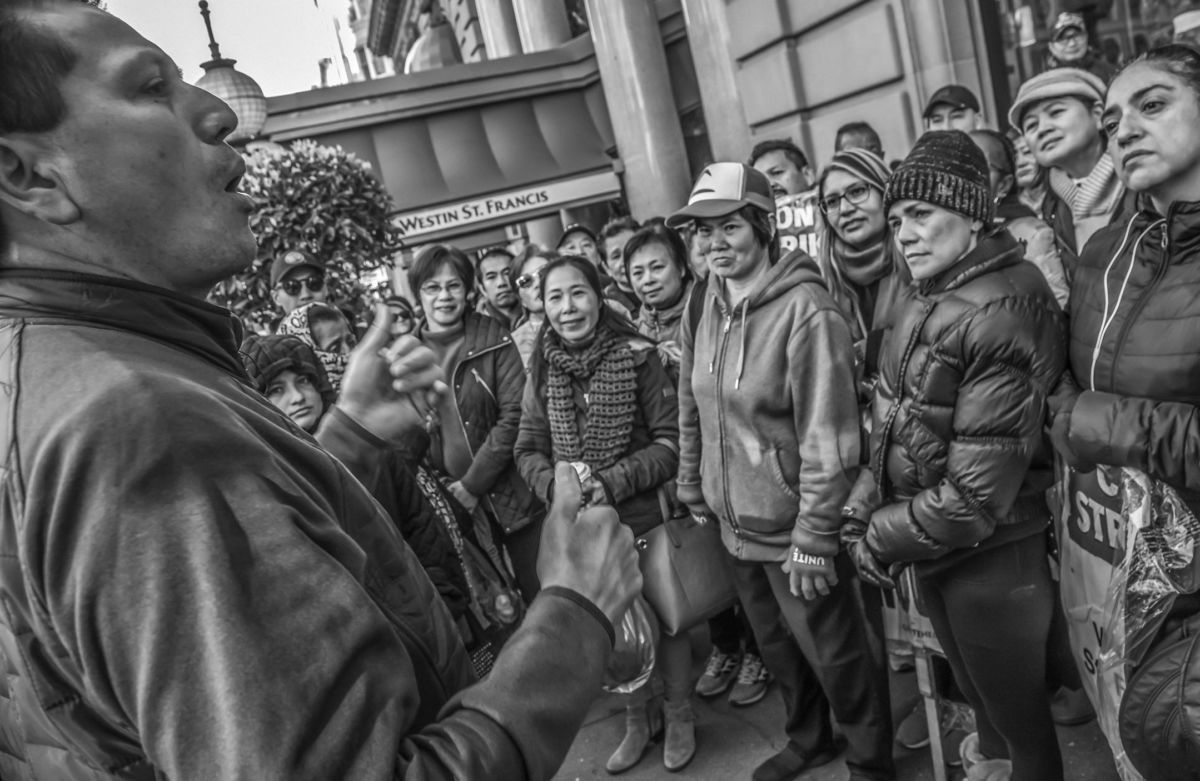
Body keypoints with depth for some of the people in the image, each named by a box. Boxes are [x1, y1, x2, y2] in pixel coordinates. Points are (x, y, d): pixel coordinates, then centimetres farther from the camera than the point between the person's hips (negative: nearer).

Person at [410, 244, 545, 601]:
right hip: (448, 503, 2)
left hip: (510, 494, -2)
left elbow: (515, 414, -10)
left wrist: (474, 481, -14)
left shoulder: (493, 339, -4)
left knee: (541, 598, 3)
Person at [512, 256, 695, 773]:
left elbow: (671, 441, -11)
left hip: (644, 515, -3)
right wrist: (555, 485, -16)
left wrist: (614, 482, -21)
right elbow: (528, 450, 3)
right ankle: (637, 719, 41)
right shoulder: (542, 370, -1)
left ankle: (679, 716, 37)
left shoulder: (636, 356, -11)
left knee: (664, 617, 11)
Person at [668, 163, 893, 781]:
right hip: (736, 522, 7)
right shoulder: (706, 309, 1)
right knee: (776, 646, 24)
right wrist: (692, 488, 9)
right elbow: (692, 409, 10)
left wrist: (812, 541, -19)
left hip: (794, 527, -6)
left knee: (835, 655, 12)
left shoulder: (805, 310, -20)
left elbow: (828, 437, -21)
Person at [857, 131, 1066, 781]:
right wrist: (879, 521, -3)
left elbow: (977, 494, -26)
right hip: (934, 554, 8)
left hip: (990, 557, -8)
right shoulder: (925, 301, 2)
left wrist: (878, 538, -15)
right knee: (977, 690, 30)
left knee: (1021, 719, 15)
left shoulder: (1001, 314, -24)